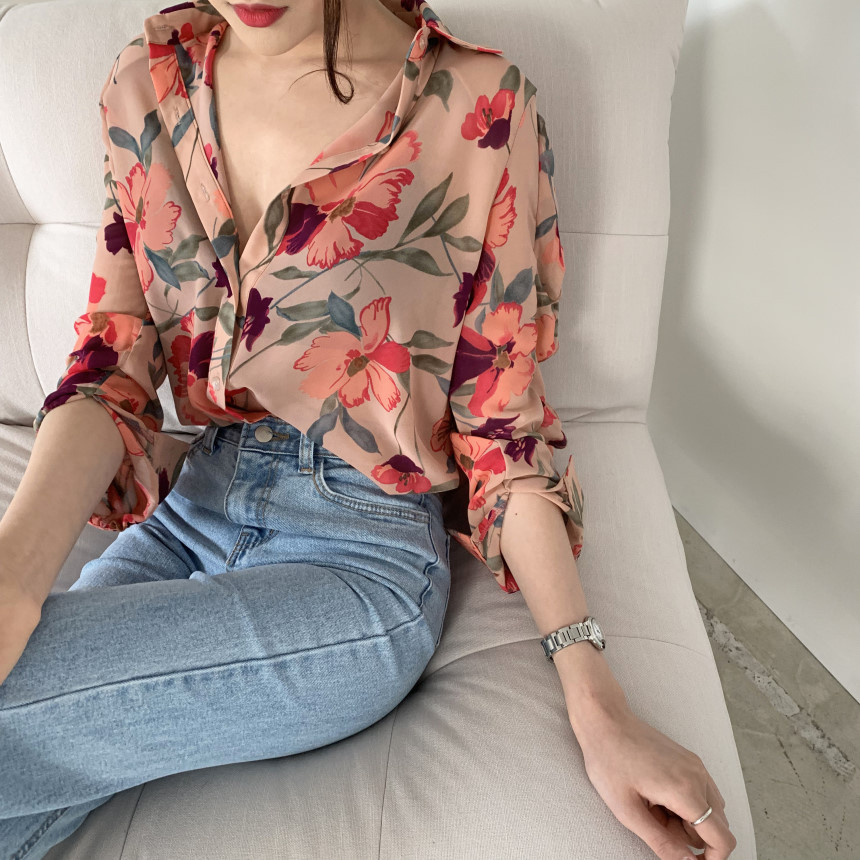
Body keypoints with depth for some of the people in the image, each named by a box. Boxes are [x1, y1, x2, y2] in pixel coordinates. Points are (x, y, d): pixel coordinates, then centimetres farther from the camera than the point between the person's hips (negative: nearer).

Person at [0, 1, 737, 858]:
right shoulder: (148, 80, 3)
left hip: (365, 551, -3)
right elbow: (114, 356, -2)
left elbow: (500, 419, -7)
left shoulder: (479, 104, -10)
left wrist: (598, 706, -12)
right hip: (188, 505, 4)